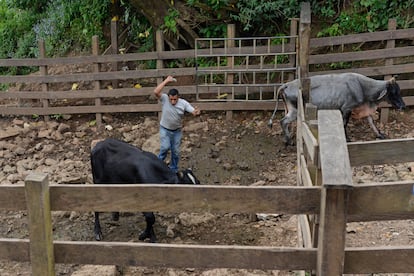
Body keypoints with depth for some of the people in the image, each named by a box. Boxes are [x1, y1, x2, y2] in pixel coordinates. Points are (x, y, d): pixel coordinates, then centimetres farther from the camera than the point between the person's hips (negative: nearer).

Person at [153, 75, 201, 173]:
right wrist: (166, 81, -35)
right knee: (165, 147, -19)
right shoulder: (164, 99, -18)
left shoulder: (183, 103, -15)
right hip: (165, 129, -2)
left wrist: (196, 112, -45)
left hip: (177, 131, 2)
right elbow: (156, 92, -35)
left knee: (175, 151, 10)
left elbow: (194, 112, -20)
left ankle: (173, 170, 30)